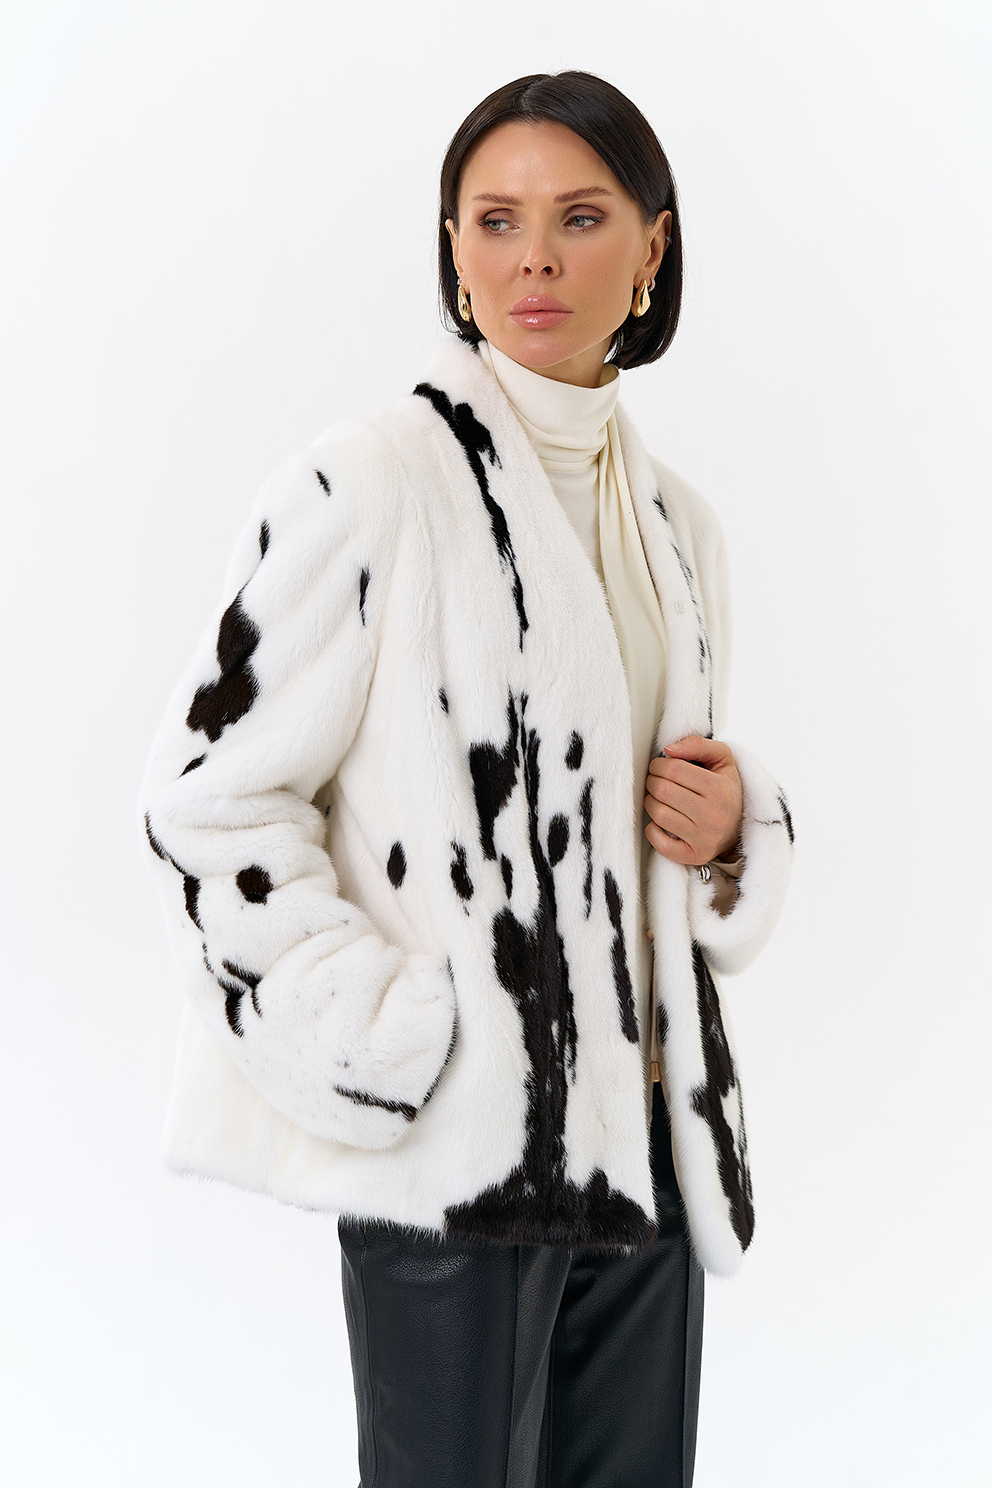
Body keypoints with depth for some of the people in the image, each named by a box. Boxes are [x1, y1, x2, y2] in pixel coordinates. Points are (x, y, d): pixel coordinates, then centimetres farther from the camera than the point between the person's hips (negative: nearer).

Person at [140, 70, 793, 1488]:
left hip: (652, 1131, 7)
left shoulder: (676, 520, 11)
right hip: (460, 1149, -6)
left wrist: (734, 828, 0)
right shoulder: (368, 484, -10)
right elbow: (209, 794, -12)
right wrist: (390, 1044, -15)